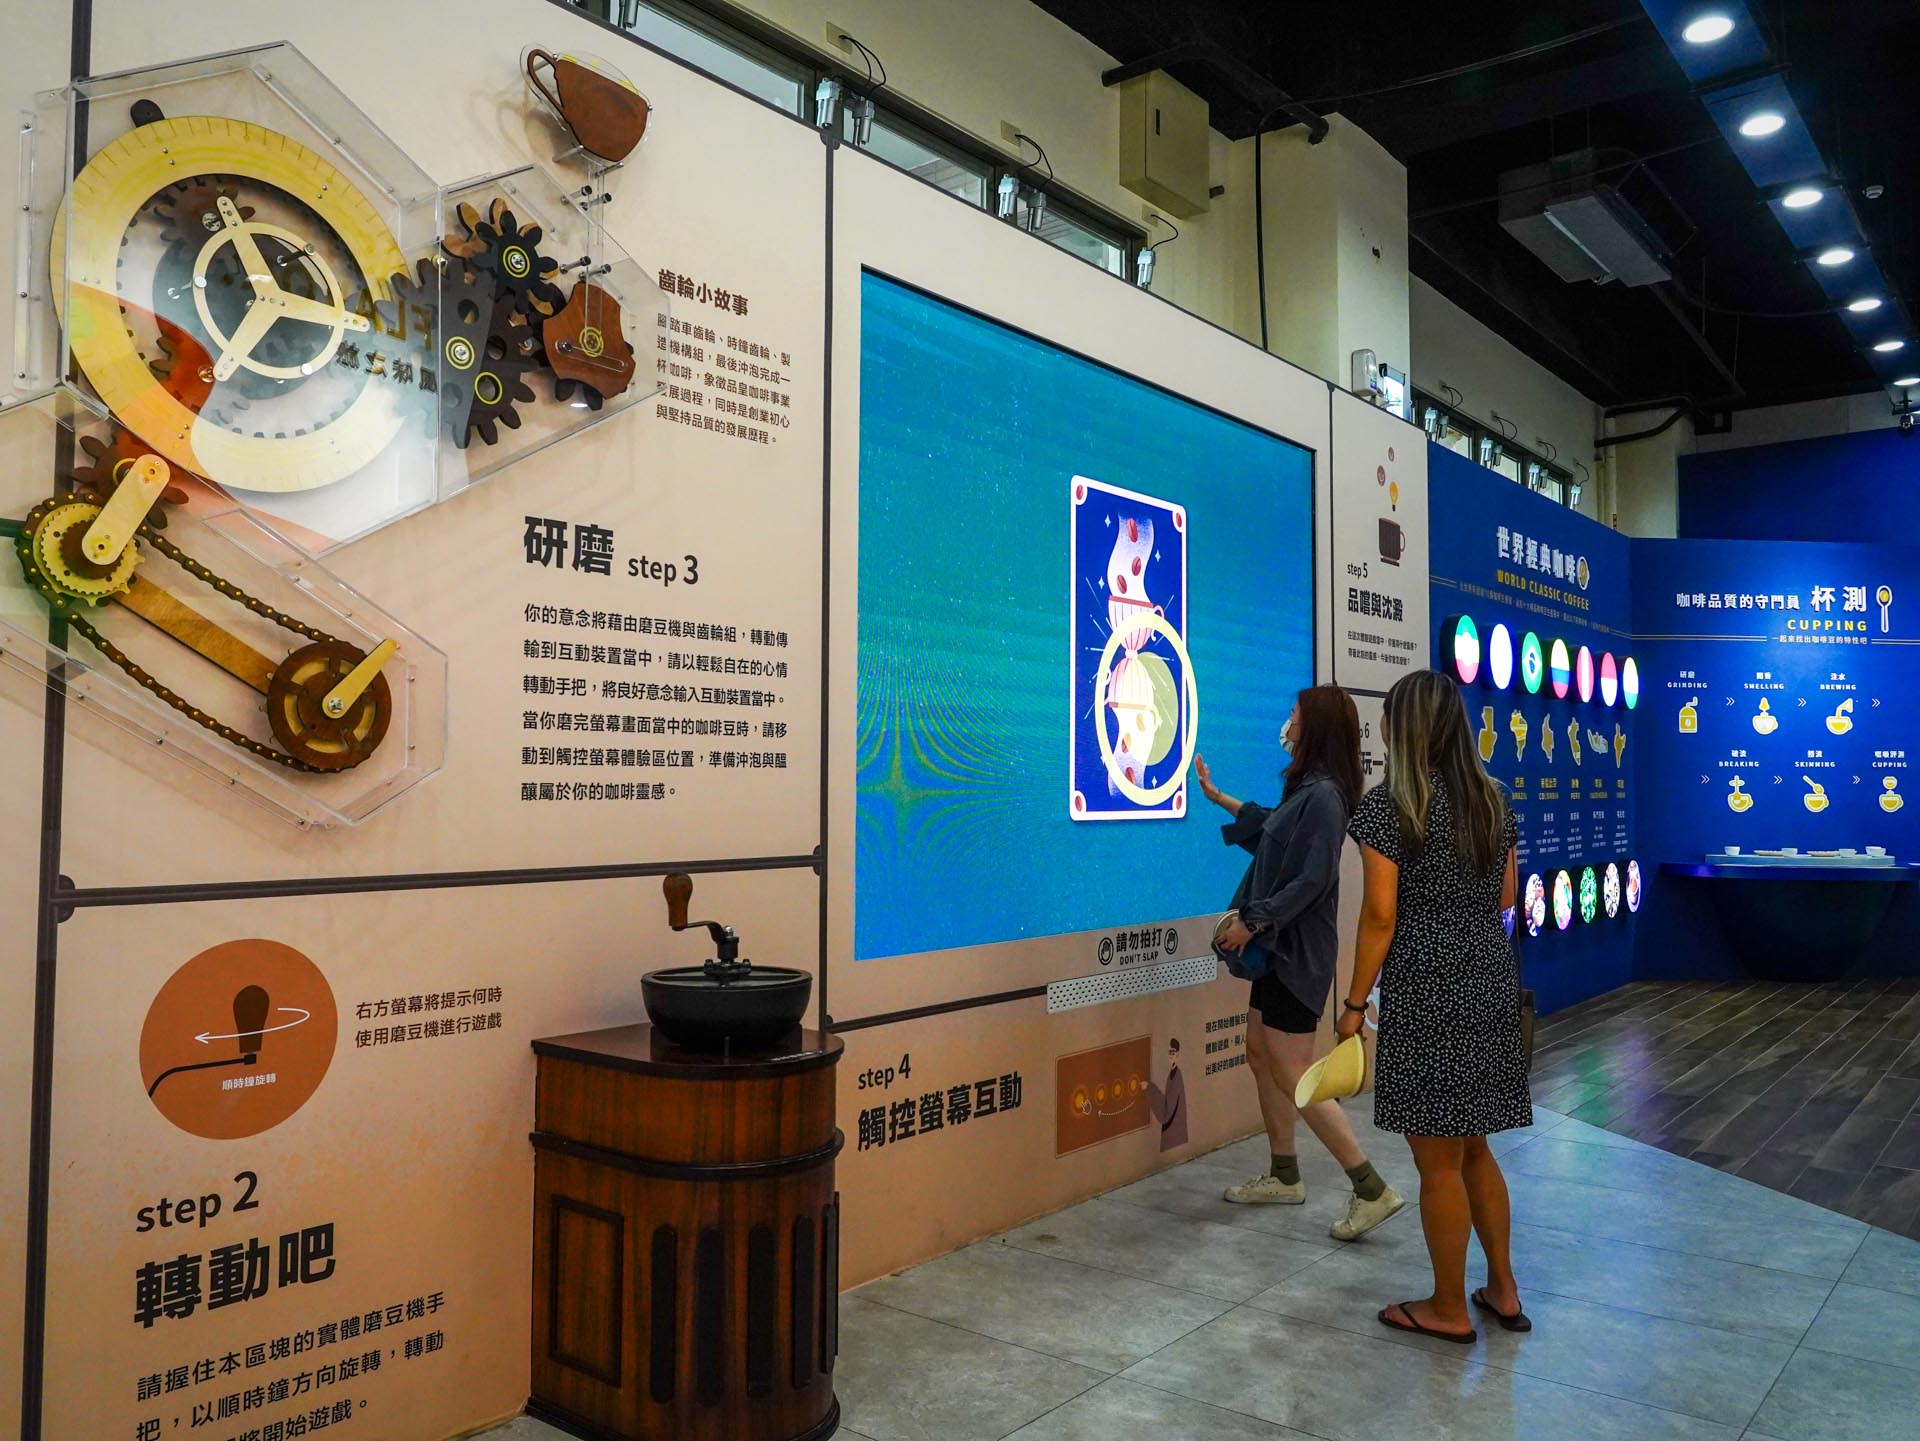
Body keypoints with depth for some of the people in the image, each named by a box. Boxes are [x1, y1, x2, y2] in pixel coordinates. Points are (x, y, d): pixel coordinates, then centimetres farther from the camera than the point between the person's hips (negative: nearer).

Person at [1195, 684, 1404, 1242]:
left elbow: (1311, 880, -25)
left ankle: (1371, 1190, 1)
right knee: (1260, 1055, 16)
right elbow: (1270, 827, 28)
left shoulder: (1323, 796, -20)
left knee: (1292, 1074, -6)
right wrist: (1217, 797, 33)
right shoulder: (1306, 789, 9)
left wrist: (1252, 922, -19)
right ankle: (1284, 1177, 28)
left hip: (1298, 950, -10)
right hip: (1279, 945, 10)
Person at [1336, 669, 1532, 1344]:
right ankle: (1503, 1290, 30)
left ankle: (1449, 1308, 19)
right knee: (1474, 1146, 21)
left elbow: (1380, 914, -15)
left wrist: (1355, 1002, -7)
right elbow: (1504, 898, 14)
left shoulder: (1390, 803, -12)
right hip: (1493, 985, 7)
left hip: (1426, 994, -7)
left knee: (1438, 1158, 6)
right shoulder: (1493, 798, 8)